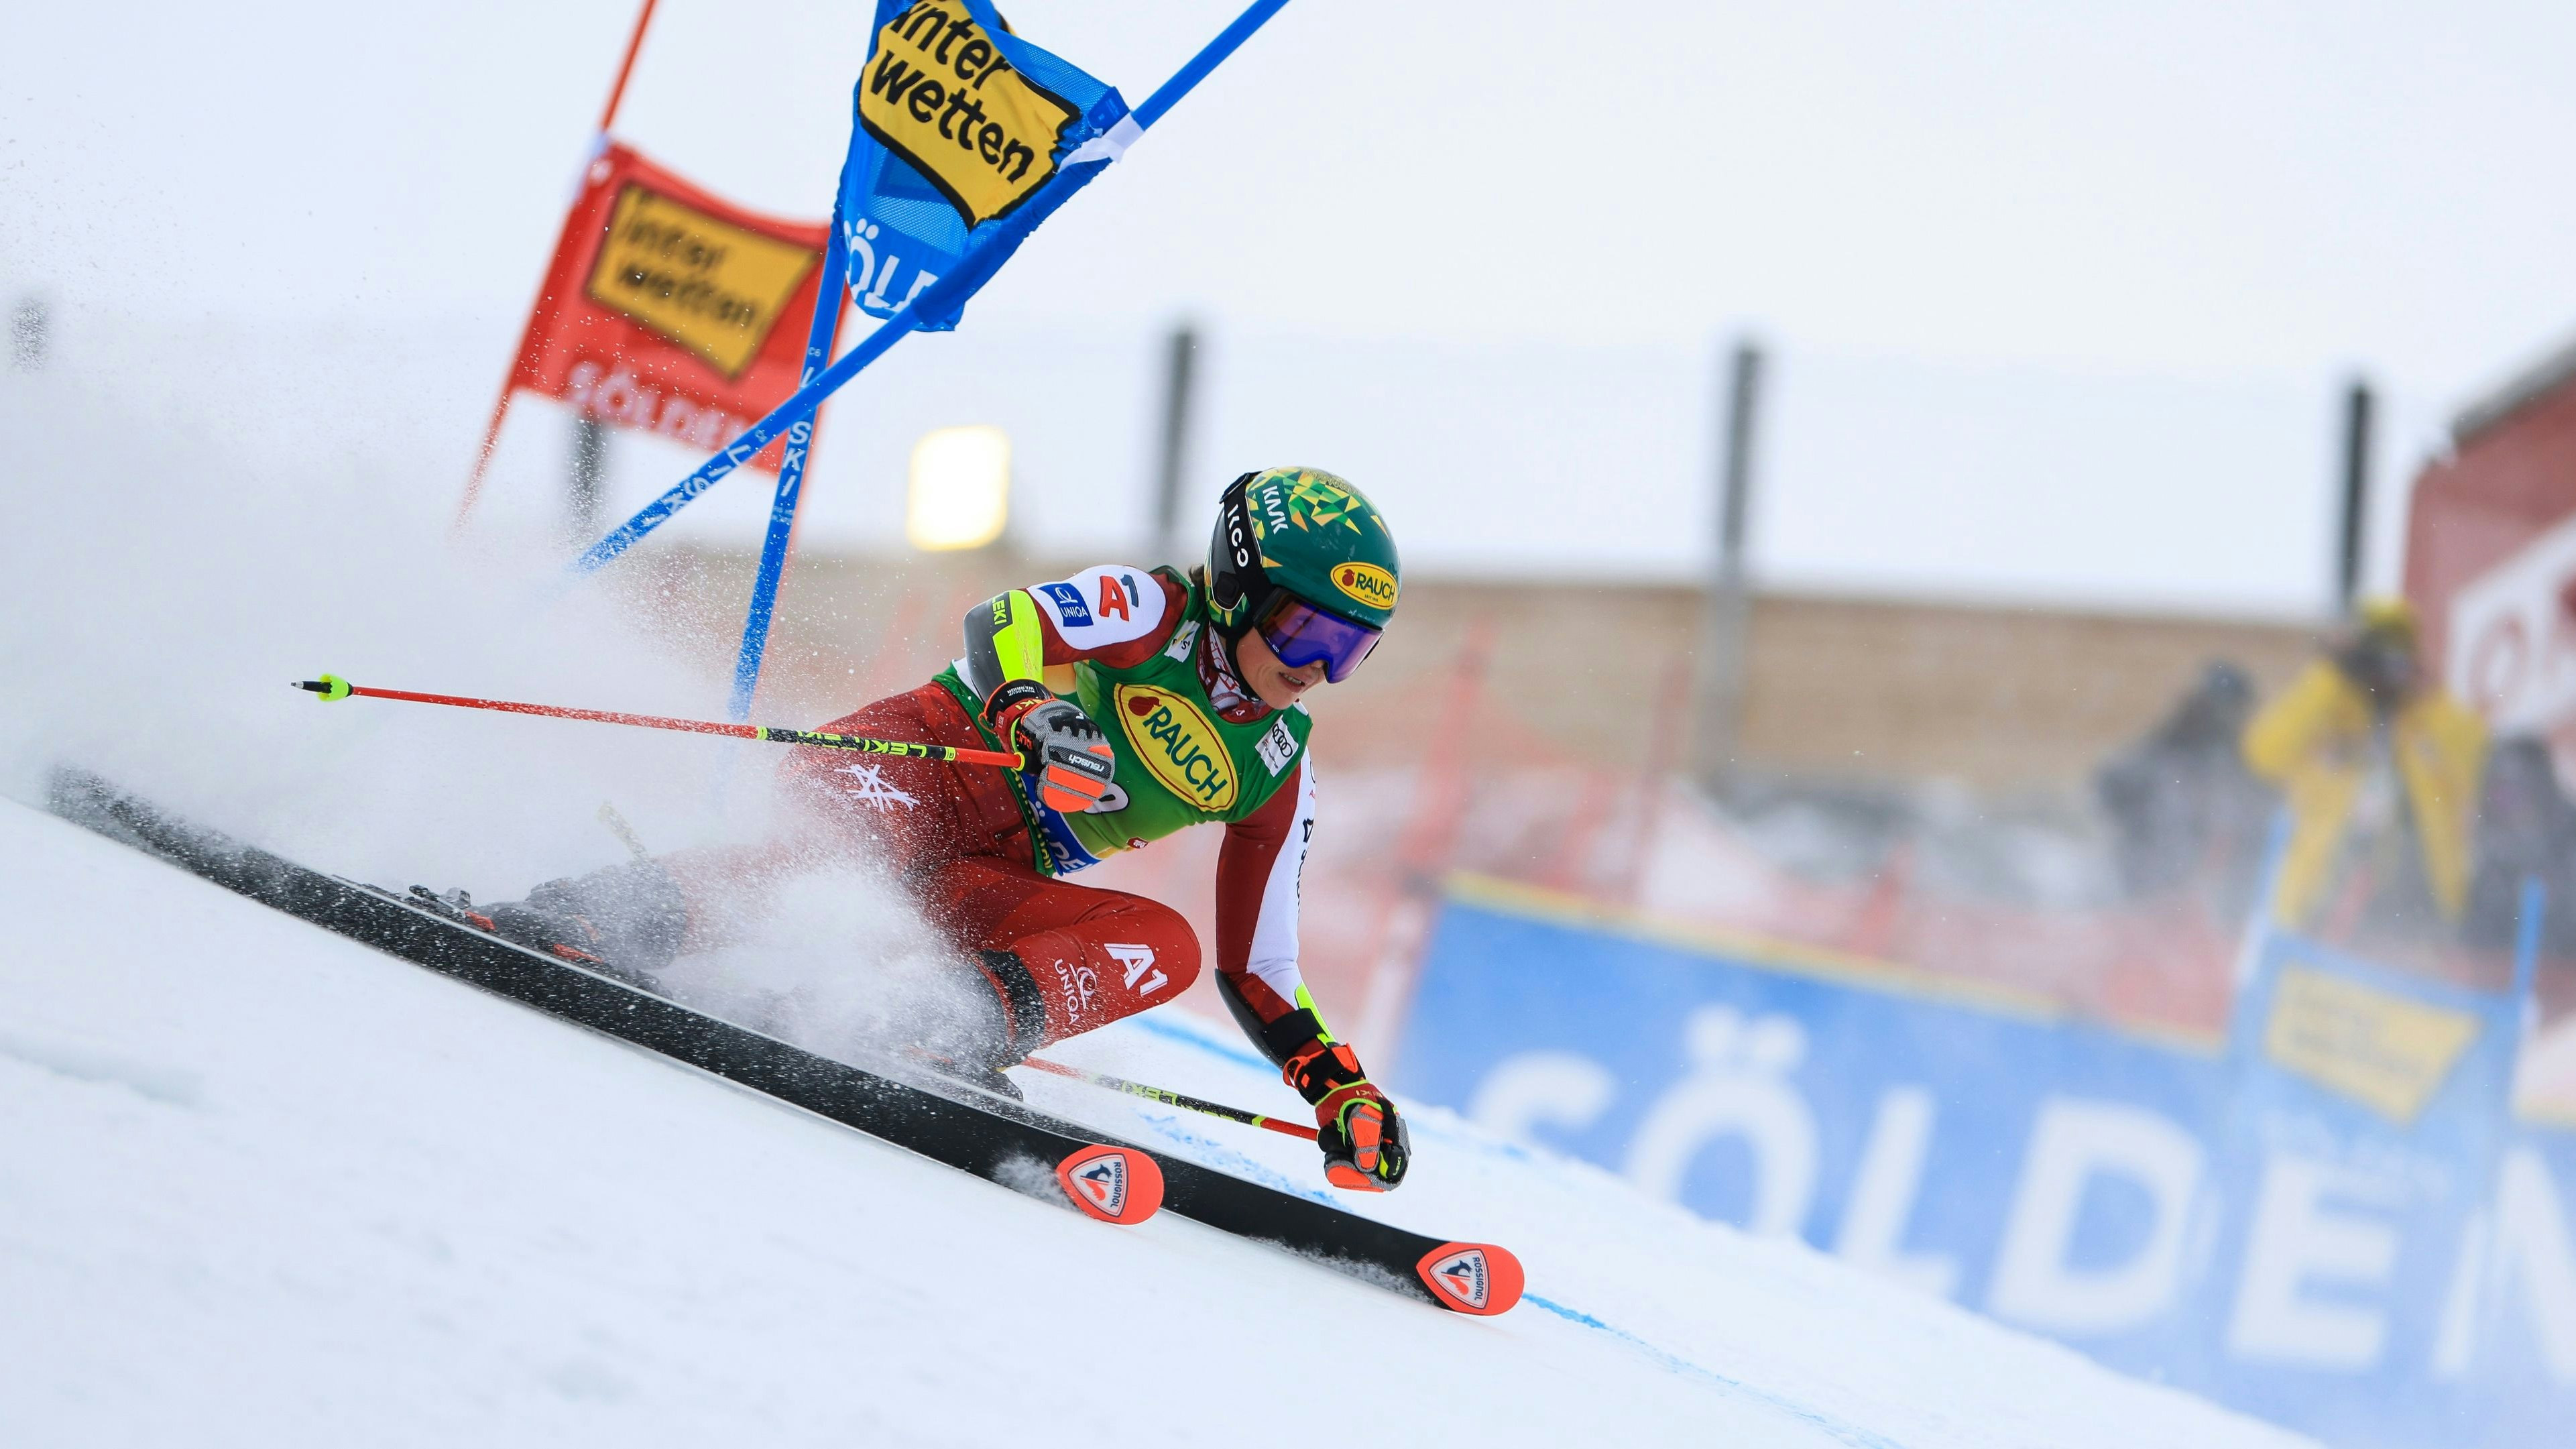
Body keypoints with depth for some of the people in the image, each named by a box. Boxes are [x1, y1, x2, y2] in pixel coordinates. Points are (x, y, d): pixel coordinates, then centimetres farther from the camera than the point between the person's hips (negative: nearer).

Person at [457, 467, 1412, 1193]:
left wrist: (1342, 1086, 5)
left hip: (980, 891, 6)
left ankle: (971, 1031, -34)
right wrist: (1035, 715, -43)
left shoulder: (1277, 772, 12)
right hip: (918, 764, -6)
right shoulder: (1153, 610, -4)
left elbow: (1258, 970, 16)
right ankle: (592, 916, -49)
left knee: (1168, 945, -18)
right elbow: (1002, 628, -22)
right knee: (853, 855, -39)